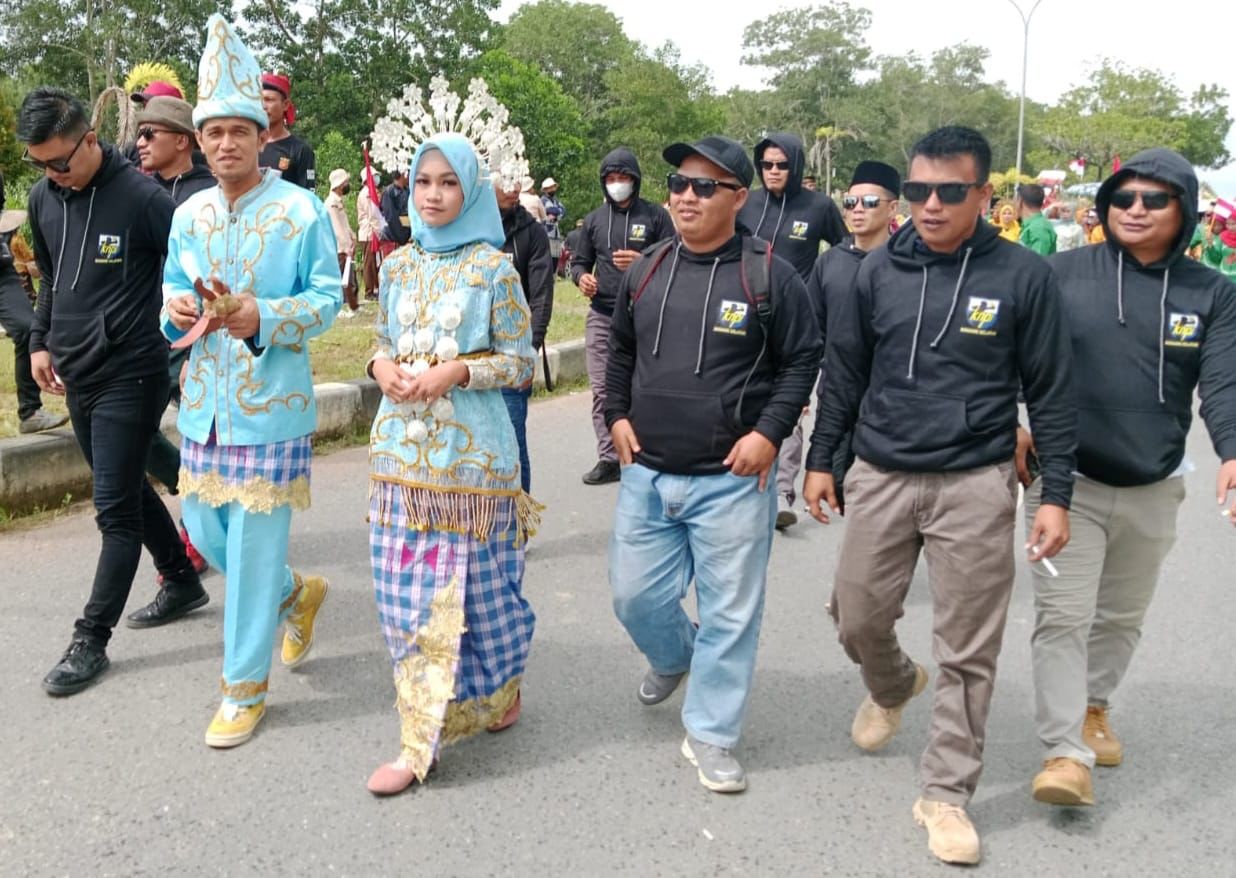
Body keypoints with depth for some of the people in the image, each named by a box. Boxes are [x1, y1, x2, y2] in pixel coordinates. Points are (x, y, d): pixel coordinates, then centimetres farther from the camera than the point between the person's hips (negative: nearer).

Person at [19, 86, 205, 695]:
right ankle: (182, 581, 34)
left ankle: (91, 639, 6)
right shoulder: (43, 198, 7)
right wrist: (41, 341, 14)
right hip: (75, 374, 7)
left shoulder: (141, 197, -14)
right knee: (128, 490, 17)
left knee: (115, 508, -3)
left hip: (130, 375, -7)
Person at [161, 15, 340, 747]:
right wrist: (176, 306, -8)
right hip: (205, 401, 6)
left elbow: (328, 299, -9)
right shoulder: (189, 214, 8)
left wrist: (260, 317, -26)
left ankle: (246, 686, 13)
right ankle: (298, 593, 41)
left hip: (271, 403, -6)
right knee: (205, 530, 13)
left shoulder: (301, 210, -8)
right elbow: (174, 286, 17)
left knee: (255, 544, -1)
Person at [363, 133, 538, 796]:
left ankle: (497, 691, 24)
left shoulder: (492, 268, -4)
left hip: (470, 451, -4)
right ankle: (423, 735, 23)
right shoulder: (397, 266, 10)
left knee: (471, 582, 1)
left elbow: (521, 362, -3)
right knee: (405, 588, 7)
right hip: (401, 447, 5)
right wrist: (381, 366, -4)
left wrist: (457, 372, -17)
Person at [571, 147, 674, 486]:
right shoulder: (594, 219, 14)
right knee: (602, 390, 2)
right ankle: (609, 458, 8)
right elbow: (579, 261, 21)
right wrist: (581, 276, -2)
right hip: (601, 316, 4)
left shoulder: (655, 216, 2)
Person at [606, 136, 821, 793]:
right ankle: (674, 657, 46)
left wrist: (769, 431, -11)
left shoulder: (769, 275, -6)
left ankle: (710, 734, 21)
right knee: (636, 597, 12)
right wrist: (617, 415, 7)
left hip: (732, 479, -4)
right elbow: (620, 351, 20)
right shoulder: (645, 270, 8)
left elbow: (802, 360, -1)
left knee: (729, 611, 4)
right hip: (647, 474, 4)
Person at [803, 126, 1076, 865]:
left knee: (968, 650, 3)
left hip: (976, 486, -3)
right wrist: (821, 460, 10)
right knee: (857, 618, 12)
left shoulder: (1024, 276, -5)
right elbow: (845, 372, 10)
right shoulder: (881, 270, 2)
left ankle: (947, 793, 19)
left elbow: (1053, 392, -2)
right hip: (880, 477, 3)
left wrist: (1057, 495, -4)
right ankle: (894, 686, 46)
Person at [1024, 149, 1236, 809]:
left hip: (1154, 489, 3)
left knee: (1122, 617, 19)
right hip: (1066, 479, -3)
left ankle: (1093, 706, 42)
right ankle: (1065, 752, -1)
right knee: (1062, 617, -7)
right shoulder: (1062, 274, -6)